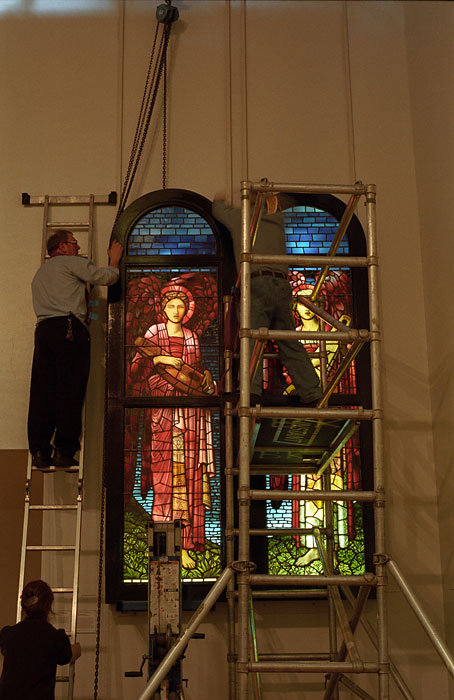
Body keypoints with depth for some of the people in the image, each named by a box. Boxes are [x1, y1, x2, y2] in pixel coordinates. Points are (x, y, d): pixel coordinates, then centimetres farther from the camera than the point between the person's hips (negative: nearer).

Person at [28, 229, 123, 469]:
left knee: (41, 392, 0)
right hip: (69, 328, -7)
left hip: (43, 329, 7)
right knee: (69, 392, -7)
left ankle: (39, 452, -5)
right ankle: (64, 452, -10)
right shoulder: (72, 263, 7)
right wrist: (114, 260, 23)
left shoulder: (39, 273, 30)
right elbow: (106, 277, 4)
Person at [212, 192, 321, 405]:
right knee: (290, 343, 7)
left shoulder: (241, 218, 14)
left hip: (257, 285, -4)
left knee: (251, 337, -15)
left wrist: (219, 200, 57)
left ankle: (251, 388, -33)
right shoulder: (278, 225, 25)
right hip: (282, 285, 4)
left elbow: (217, 210, 31)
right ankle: (312, 393, 4)